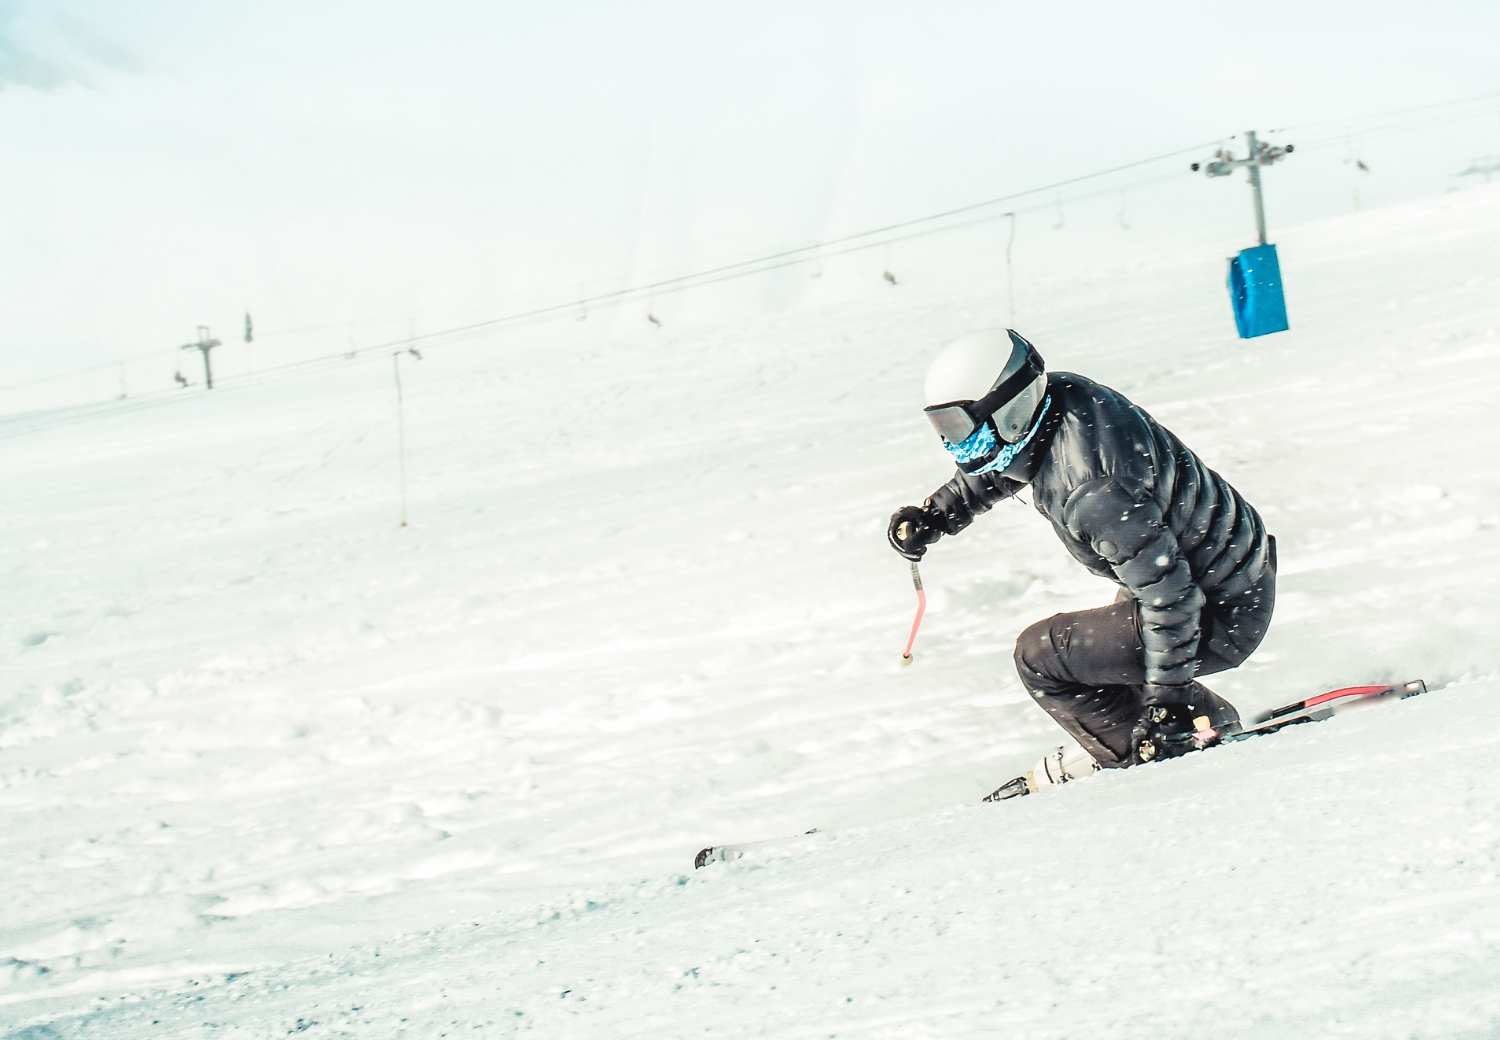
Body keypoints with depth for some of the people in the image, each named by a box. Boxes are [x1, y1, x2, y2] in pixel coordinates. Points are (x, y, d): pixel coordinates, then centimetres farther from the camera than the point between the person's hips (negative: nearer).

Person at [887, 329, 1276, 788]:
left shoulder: (1092, 493, -34)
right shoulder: (1056, 395, -8)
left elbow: (1170, 596, -29)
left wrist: (1167, 702, -22)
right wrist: (933, 515, 5)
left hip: (1222, 616, -10)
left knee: (1041, 657, -7)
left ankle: (1128, 754, 11)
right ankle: (1206, 720, 28)